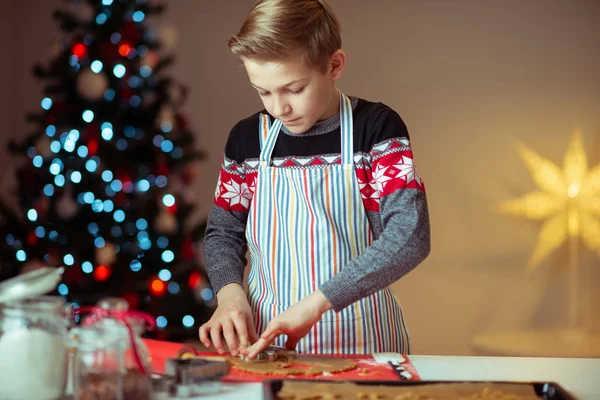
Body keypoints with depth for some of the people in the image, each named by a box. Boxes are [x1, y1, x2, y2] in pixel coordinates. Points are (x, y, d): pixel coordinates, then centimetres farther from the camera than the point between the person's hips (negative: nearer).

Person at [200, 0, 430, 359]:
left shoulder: (376, 128, -6)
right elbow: (223, 233, 14)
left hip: (357, 339, -2)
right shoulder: (247, 138, 5)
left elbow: (410, 237, -15)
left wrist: (314, 303, -22)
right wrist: (230, 293, -7)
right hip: (265, 339, 3)